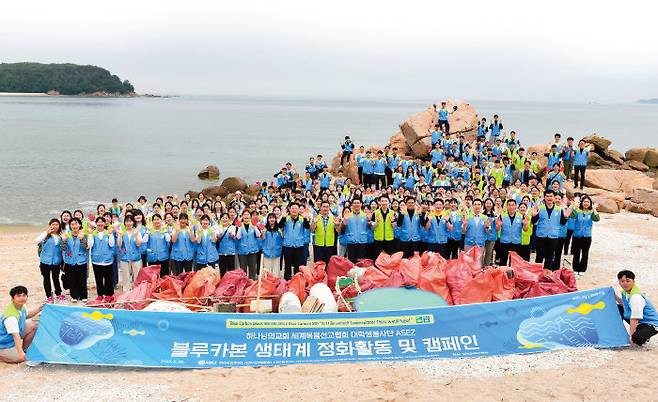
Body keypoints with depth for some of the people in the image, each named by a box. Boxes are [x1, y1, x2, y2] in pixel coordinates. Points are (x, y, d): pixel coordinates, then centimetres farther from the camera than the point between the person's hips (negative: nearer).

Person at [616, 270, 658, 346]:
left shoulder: (636, 297, -28)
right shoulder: (625, 292, -1)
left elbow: (635, 319, -29)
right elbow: (624, 304, 18)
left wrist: (631, 336, -28)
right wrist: (614, 296, 6)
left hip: (651, 324, -9)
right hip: (639, 322, 9)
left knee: (636, 337, -36)